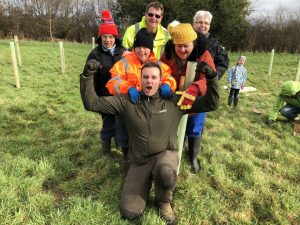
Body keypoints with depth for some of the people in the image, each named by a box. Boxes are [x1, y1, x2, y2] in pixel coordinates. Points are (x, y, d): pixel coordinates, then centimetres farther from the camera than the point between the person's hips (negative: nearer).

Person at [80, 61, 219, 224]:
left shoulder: (174, 101, -5)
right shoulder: (127, 101, -5)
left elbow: (210, 104, -2)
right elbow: (92, 103, -7)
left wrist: (211, 78, -16)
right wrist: (87, 76, -19)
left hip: (165, 154, 0)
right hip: (139, 161, 1)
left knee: (165, 172, -39)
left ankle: (164, 202, 0)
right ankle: (148, 181, 23)